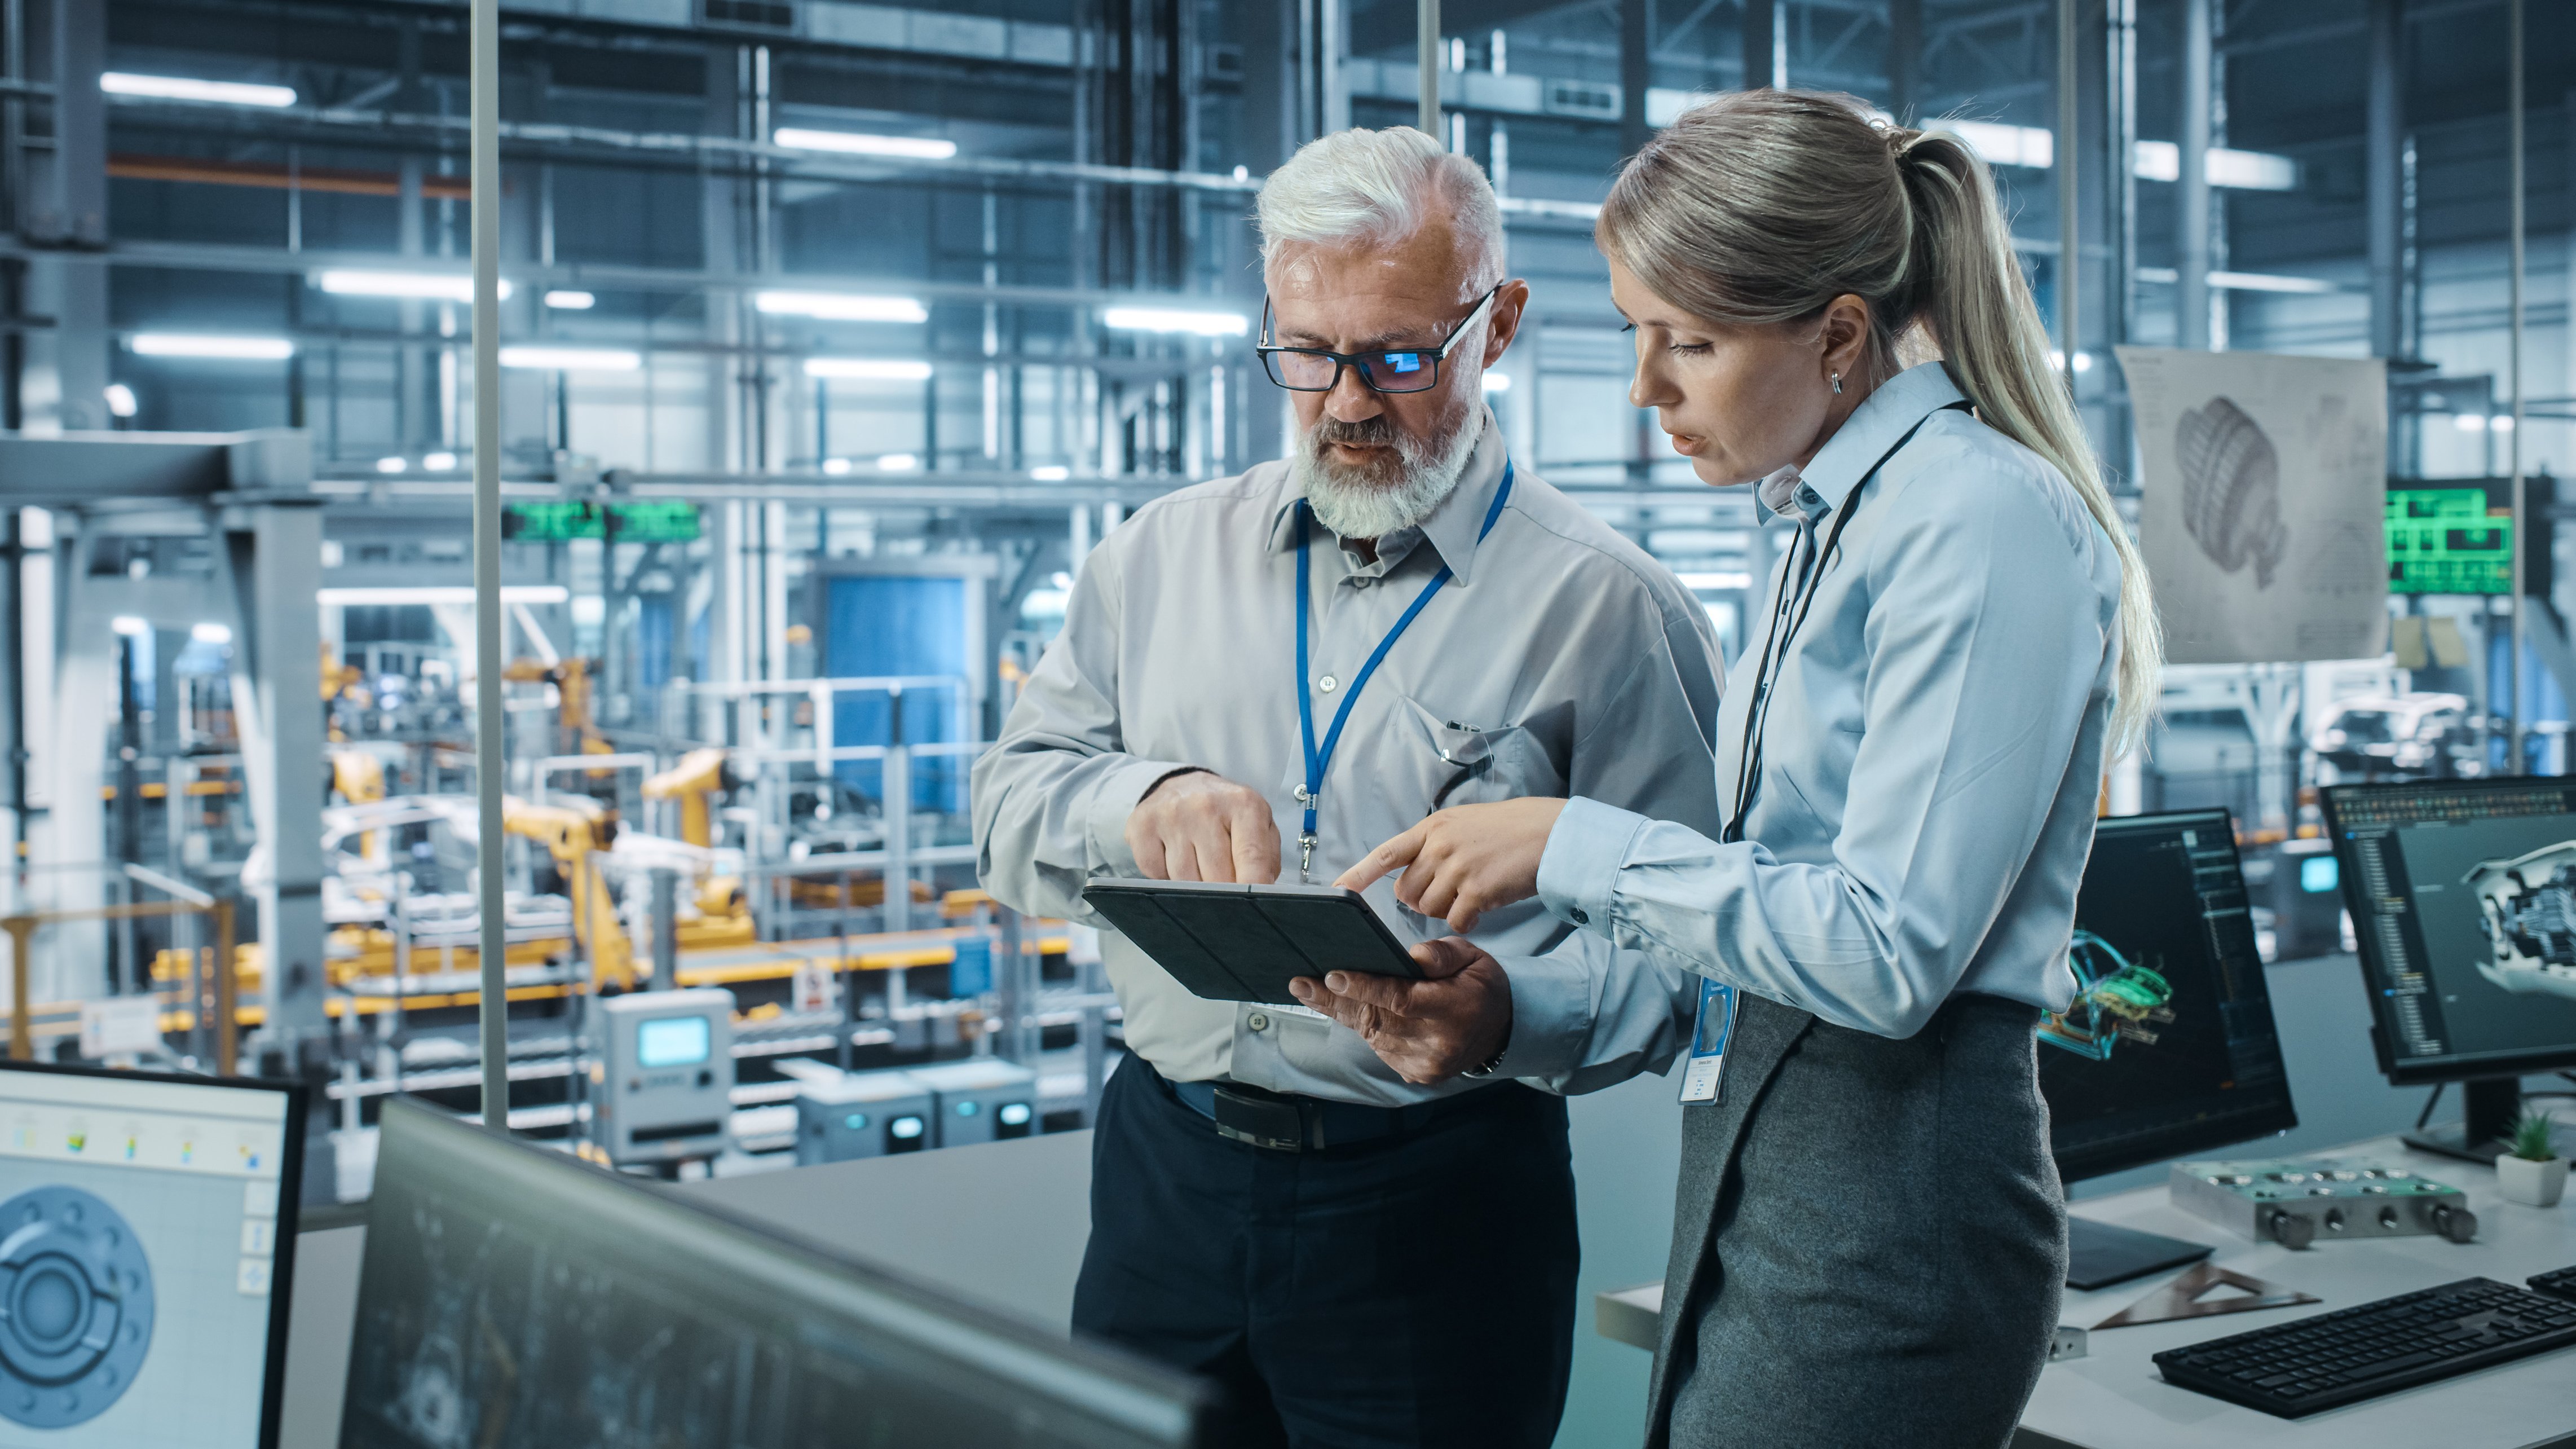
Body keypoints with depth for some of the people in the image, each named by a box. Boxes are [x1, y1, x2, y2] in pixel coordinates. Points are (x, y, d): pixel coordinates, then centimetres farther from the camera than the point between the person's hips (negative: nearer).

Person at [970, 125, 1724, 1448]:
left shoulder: (1608, 608, -5)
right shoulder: (1165, 553, 9)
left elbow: (1677, 950, -9)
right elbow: (1009, 808, 7)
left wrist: (1511, 1017, -28)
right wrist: (1145, 800, -14)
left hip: (1439, 1211, -3)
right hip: (1163, 1175, 4)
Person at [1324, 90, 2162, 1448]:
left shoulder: (1986, 527, -14)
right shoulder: (1838, 522, 14)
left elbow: (1887, 949, -20)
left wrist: (1575, 846, -15)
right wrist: (1508, 1000, 7)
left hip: (1889, 1196, -9)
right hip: (1755, 1162, 9)